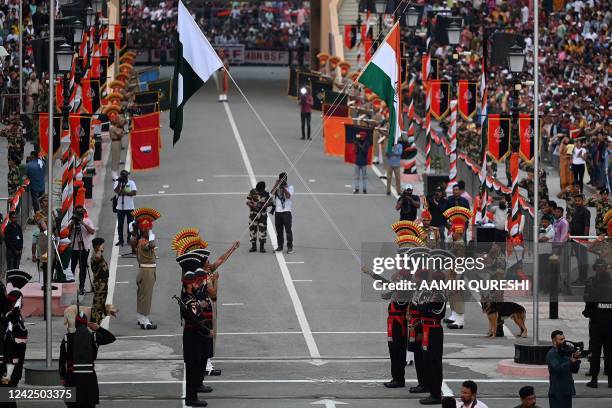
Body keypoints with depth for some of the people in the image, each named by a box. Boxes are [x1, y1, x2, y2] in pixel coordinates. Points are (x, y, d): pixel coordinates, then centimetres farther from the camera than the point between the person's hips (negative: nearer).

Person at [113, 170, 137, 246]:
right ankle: (120, 240, 12)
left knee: (130, 224, 3)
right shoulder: (117, 183, 2)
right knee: (120, 225, 4)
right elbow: (116, 191, -15)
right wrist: (119, 183, -21)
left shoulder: (131, 183, 1)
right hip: (120, 207, 1)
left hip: (130, 207, -1)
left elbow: (134, 192, -11)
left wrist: (125, 193, -19)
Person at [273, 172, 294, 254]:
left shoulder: (289, 187, 4)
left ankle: (290, 247, -1)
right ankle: (280, 246, 16)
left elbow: (288, 195, -13)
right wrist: (277, 184, -12)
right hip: (277, 211, 4)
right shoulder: (277, 187, 13)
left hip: (286, 211, -3)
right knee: (279, 230, 7)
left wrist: (283, 187, -14)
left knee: (288, 229, -5)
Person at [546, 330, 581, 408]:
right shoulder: (551, 354, -9)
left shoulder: (565, 352, 12)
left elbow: (575, 370, 12)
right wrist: (571, 361, -23)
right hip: (557, 392, -8)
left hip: (567, 390, 8)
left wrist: (576, 359, -7)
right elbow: (557, 368, -24)